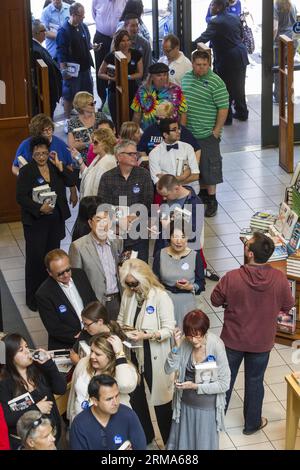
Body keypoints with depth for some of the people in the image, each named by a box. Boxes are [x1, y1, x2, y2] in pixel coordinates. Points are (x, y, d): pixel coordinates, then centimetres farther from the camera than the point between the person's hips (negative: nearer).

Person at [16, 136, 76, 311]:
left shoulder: (55, 167, 5)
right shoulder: (26, 171, -8)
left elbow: (71, 181, -1)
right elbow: (21, 197, -13)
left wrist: (60, 166, -11)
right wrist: (39, 208, -24)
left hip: (56, 220, 4)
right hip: (35, 221, -4)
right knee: (36, 257, -2)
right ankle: (33, 297, 7)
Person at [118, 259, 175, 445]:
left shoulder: (161, 297, -19)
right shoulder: (128, 295, -2)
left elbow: (169, 329, -18)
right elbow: (121, 319, 13)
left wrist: (146, 335, -30)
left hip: (154, 357, -5)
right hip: (133, 354, 6)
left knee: (160, 398, 8)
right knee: (135, 397, 17)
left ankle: (170, 441, 28)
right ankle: (145, 436, 40)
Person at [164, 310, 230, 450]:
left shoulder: (216, 346, -24)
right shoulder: (184, 342, -13)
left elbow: (224, 384, -19)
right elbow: (169, 370, -13)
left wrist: (195, 386, -23)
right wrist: (176, 347, -26)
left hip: (207, 408, -3)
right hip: (185, 404, 3)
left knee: (204, 445, 15)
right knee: (181, 444, 21)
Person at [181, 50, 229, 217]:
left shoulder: (216, 83, -14)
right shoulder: (186, 77, 7)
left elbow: (223, 108, -14)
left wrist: (216, 131, -15)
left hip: (207, 134, -6)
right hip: (189, 133, 6)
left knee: (209, 166, 0)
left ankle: (212, 200, 10)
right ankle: (203, 193, 32)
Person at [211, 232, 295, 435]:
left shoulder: (232, 278, -26)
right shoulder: (279, 279, -21)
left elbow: (216, 300, -9)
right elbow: (287, 306, -5)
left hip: (233, 339, -1)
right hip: (262, 342, 1)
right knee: (254, 381, 20)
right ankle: (252, 423, 36)